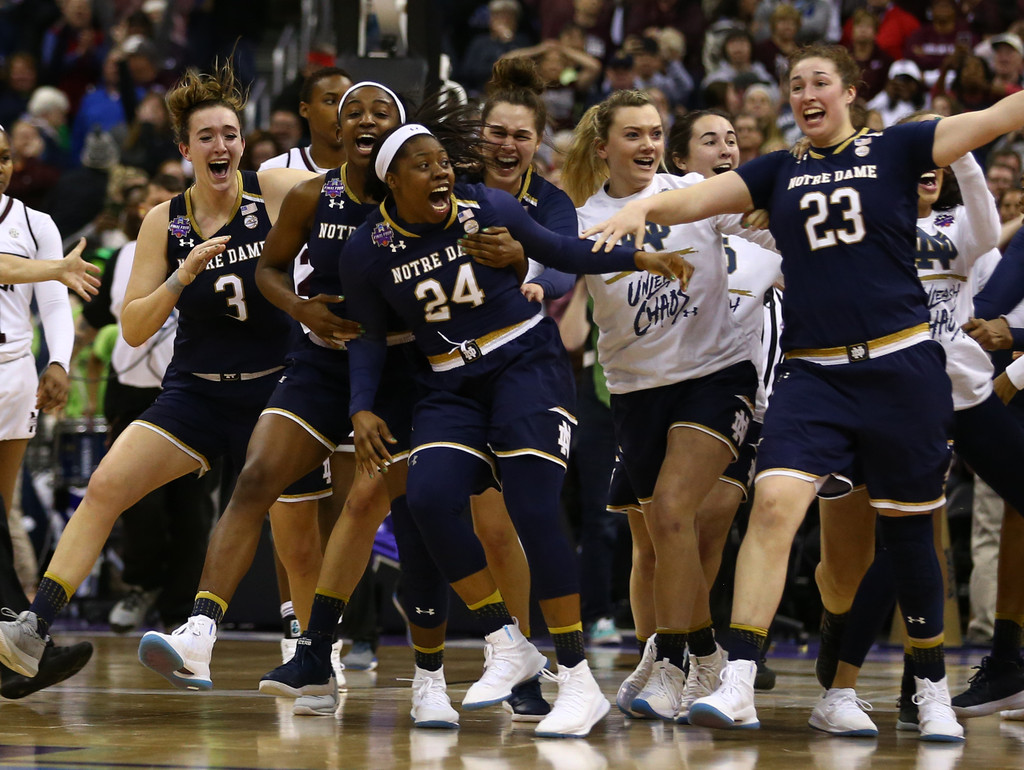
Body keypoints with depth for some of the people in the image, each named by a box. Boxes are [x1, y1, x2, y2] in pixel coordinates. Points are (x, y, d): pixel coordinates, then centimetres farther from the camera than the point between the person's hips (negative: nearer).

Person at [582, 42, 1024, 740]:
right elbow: (695, 200, 5)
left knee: (908, 529, 5)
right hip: (813, 372, 2)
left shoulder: (894, 150, 5)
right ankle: (739, 686, -24)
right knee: (774, 504, -18)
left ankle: (933, 690, 23)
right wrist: (643, 208, -13)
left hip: (902, 366, -2)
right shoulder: (779, 172, 13)